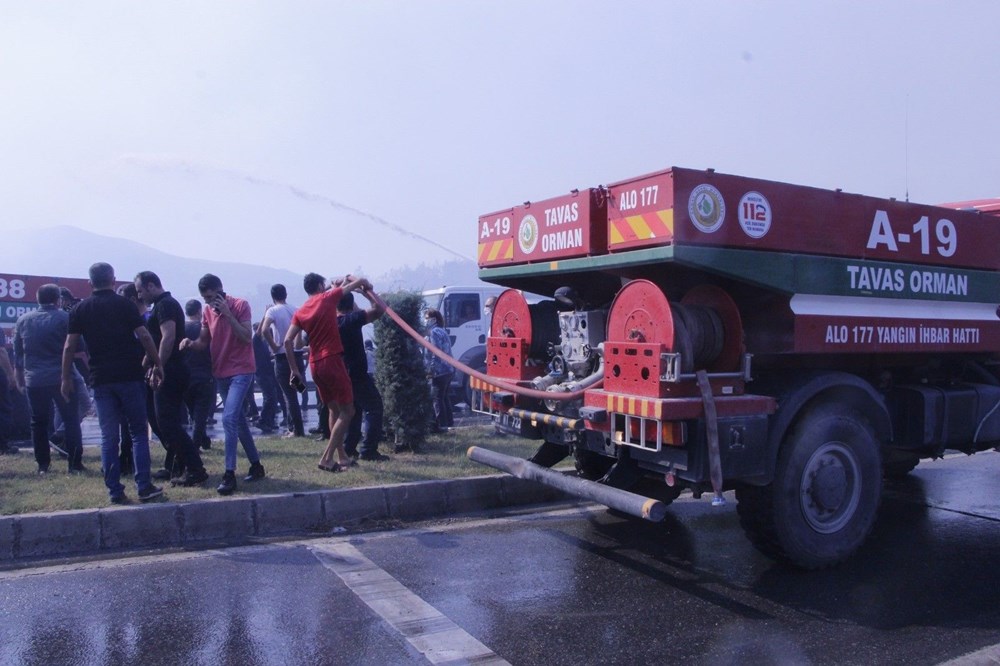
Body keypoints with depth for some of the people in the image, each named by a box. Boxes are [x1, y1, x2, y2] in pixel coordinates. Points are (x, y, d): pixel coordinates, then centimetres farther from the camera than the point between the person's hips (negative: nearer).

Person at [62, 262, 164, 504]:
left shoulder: (80, 309, 6)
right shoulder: (124, 304, 0)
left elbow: (70, 347, 3)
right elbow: (144, 336, -6)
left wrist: (66, 378, 9)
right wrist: (157, 365, 1)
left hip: (101, 380, 2)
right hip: (129, 376, -2)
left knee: (109, 437, 7)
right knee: (138, 432, 6)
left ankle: (115, 491, 7)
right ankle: (144, 487, 1)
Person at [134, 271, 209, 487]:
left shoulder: (165, 305, -12)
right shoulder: (161, 305, 20)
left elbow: (168, 337, -24)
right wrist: (146, 364, 23)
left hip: (169, 373, -10)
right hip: (167, 373, 10)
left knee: (167, 422, -11)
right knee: (159, 419, 15)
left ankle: (196, 470, -11)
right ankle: (175, 465, 23)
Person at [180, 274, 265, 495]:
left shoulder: (240, 305, -11)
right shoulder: (207, 311, 5)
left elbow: (247, 337, -18)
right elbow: (205, 341, 10)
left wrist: (227, 314, -24)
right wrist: (191, 343, -11)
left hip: (241, 371, -7)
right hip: (221, 372, 7)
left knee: (229, 419, -19)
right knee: (238, 420, 13)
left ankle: (230, 475, -17)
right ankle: (256, 465, 26)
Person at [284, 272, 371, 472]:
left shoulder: (300, 312, 11)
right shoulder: (328, 298, 0)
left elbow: (288, 341, 1)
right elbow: (360, 282, 6)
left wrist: (294, 370, 4)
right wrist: (366, 285, 28)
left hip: (315, 365, 7)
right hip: (332, 361, -6)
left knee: (334, 410, 18)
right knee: (347, 411, -2)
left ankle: (342, 456, 22)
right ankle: (326, 458, -8)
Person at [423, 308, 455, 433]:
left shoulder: (434, 332, -12)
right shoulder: (442, 331, 19)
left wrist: (431, 369, -17)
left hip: (439, 371, -10)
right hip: (448, 370, 10)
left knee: (437, 398, -4)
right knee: (444, 397, 18)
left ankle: (441, 425, -2)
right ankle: (448, 421, 23)